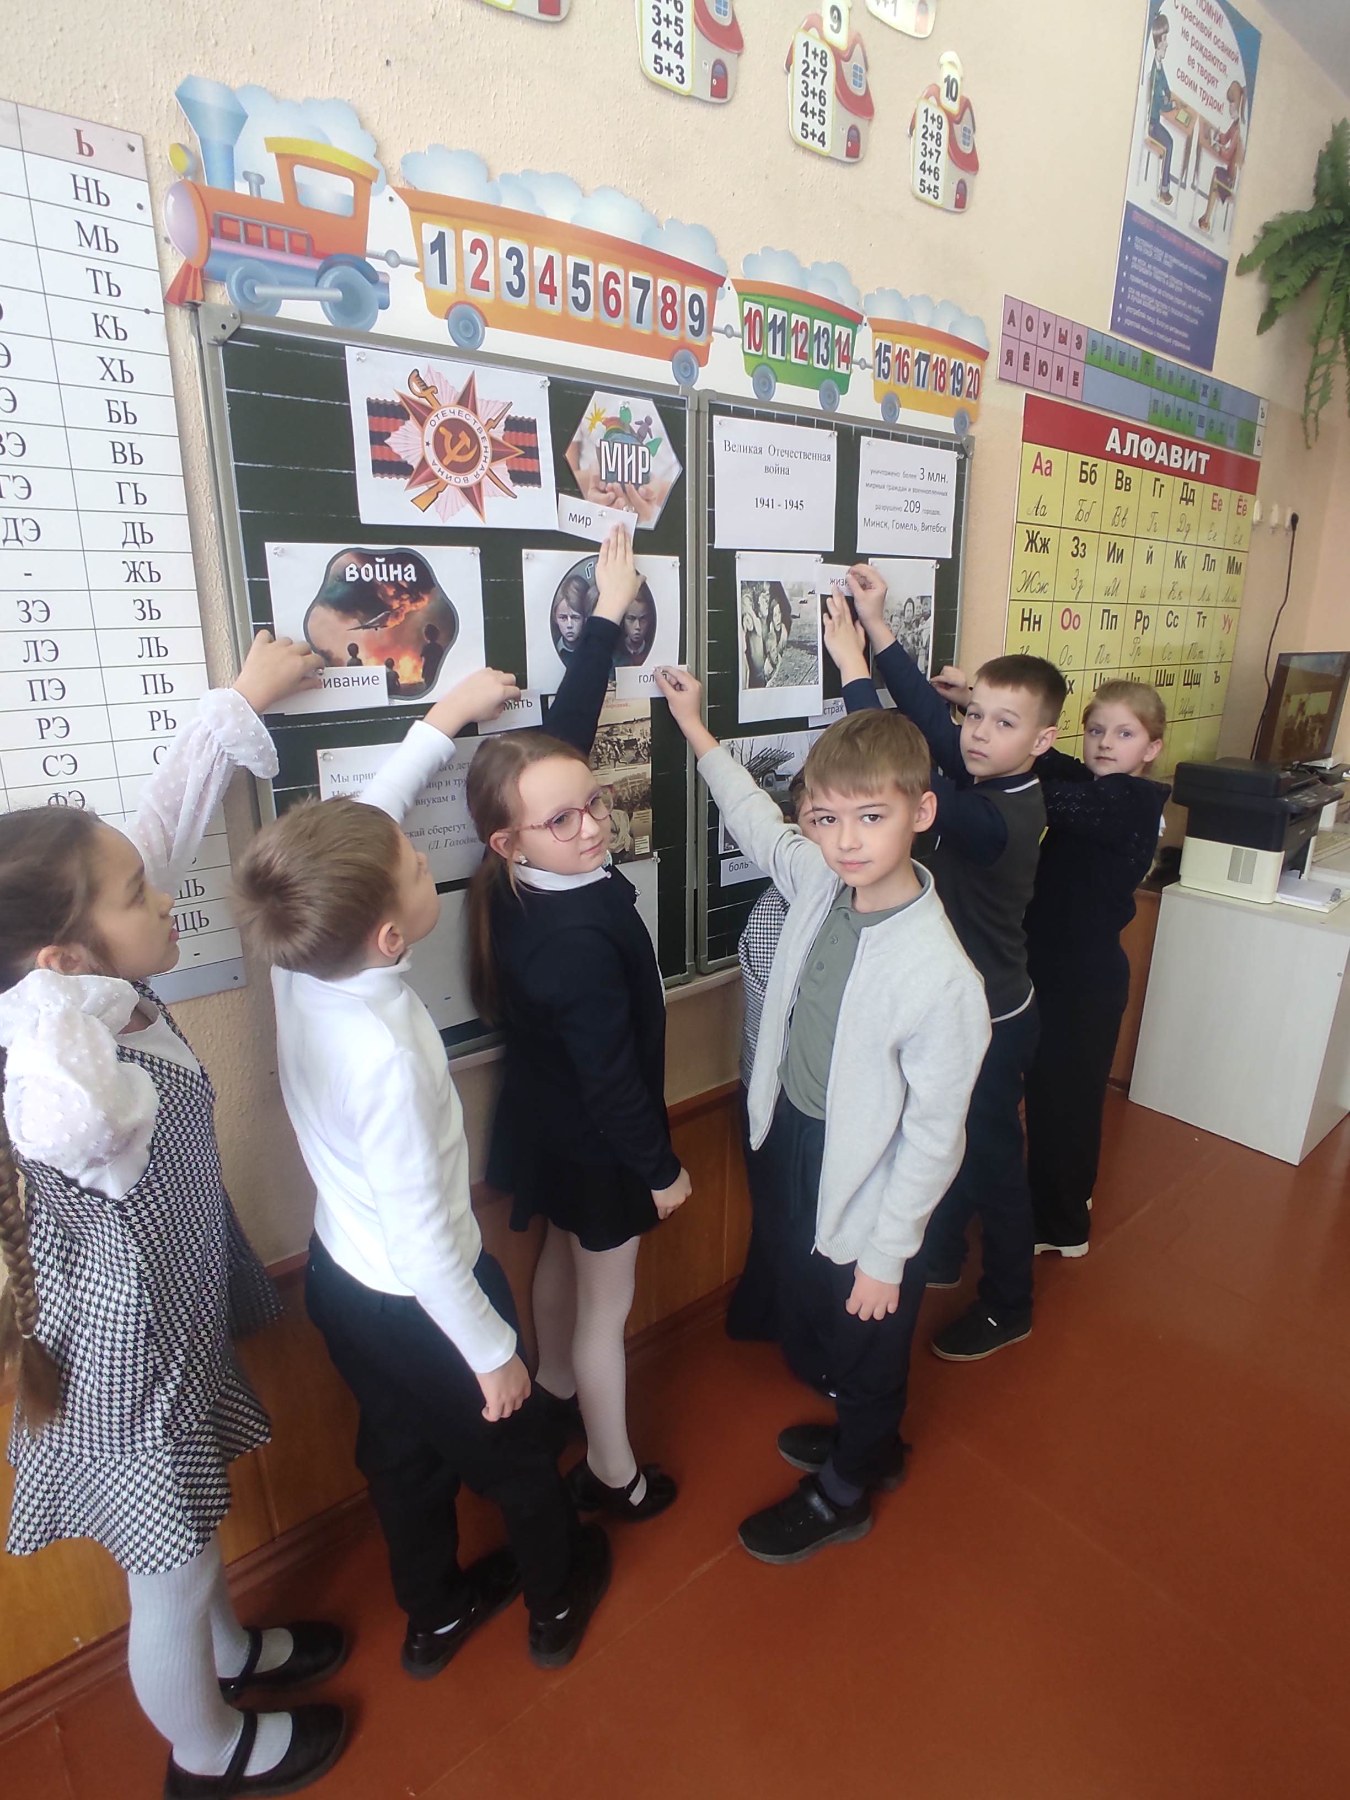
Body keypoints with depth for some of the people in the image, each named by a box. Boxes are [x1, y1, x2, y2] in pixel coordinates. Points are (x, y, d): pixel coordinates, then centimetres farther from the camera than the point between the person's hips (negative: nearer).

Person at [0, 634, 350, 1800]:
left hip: (170, 1321, 7)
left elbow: (168, 817, -6)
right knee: (170, 1571, 23)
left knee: (192, 1531, 34)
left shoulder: (104, 995, -15)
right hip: (130, 1352, -7)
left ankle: (230, 1653, 62)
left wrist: (243, 698, 1)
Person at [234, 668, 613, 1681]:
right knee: (516, 1453, 23)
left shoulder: (299, 961, -18)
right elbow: (424, 1241, -29)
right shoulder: (387, 1054, -38)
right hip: (417, 1301, -6)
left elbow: (365, 823, -3)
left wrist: (442, 723, 2)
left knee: (403, 1452, 29)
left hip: (341, 1278, 7)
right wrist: (493, 1352, -14)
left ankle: (435, 1614, 56)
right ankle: (558, 1600, 51)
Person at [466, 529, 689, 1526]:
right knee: (607, 1301, 14)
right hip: (594, 1144, -8)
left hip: (546, 1124, 8)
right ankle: (612, 1472, 38)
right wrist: (661, 1168, -12)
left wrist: (609, 613, -2)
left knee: (563, 1257, 30)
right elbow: (610, 1076, -28)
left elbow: (565, 729, -8)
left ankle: (555, 1390, 56)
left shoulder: (524, 882, -14)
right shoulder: (579, 941, -37)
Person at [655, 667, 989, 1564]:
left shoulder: (941, 976, -32)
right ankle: (869, 1441, 60)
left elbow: (934, 1134, -21)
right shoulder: (819, 880, -14)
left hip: (869, 1196, -7)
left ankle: (844, 1494, 52)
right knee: (806, 1330, 29)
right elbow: (759, 824, 8)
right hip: (798, 1152, 7)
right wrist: (698, 732, 14)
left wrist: (886, 1254, -11)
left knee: (866, 1349, 22)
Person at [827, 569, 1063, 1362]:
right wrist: (879, 628, -12)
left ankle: (1008, 1305, 36)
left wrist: (853, 664, -34)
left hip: (992, 1022, -8)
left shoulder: (995, 819, -32)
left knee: (992, 1156, 12)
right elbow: (928, 717, -6)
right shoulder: (998, 784, -7)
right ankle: (943, 1258, 48)